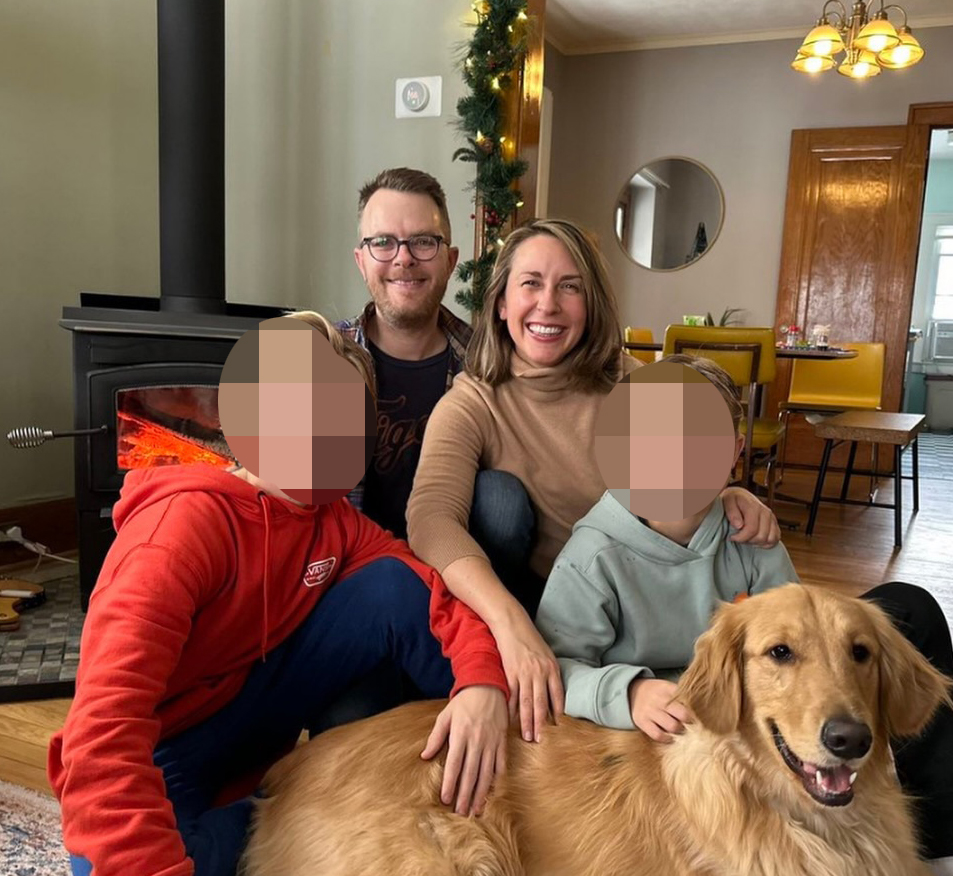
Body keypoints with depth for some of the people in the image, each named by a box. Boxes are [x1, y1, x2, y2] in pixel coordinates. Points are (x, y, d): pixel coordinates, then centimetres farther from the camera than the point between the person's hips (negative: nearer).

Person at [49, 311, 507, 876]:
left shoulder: (337, 525, -6)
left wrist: (481, 685, -32)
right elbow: (104, 730, -35)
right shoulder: (190, 518, -27)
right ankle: (256, 819, -8)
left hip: (247, 739, 5)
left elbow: (447, 595, -11)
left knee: (394, 587, -15)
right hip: (154, 761, -4)